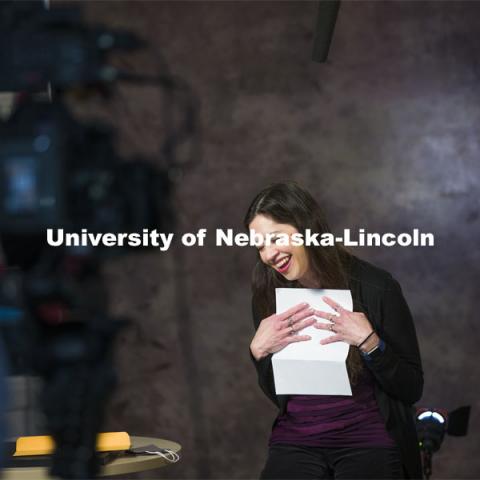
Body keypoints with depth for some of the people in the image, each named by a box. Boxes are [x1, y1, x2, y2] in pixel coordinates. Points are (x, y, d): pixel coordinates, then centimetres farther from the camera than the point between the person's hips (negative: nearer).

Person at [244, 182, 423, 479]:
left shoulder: (375, 287, -9)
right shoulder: (268, 296, 2)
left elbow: (412, 390, -5)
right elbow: (276, 395, 11)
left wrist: (368, 341, -20)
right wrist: (259, 351, -8)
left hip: (369, 440, -3)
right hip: (295, 443, 3)